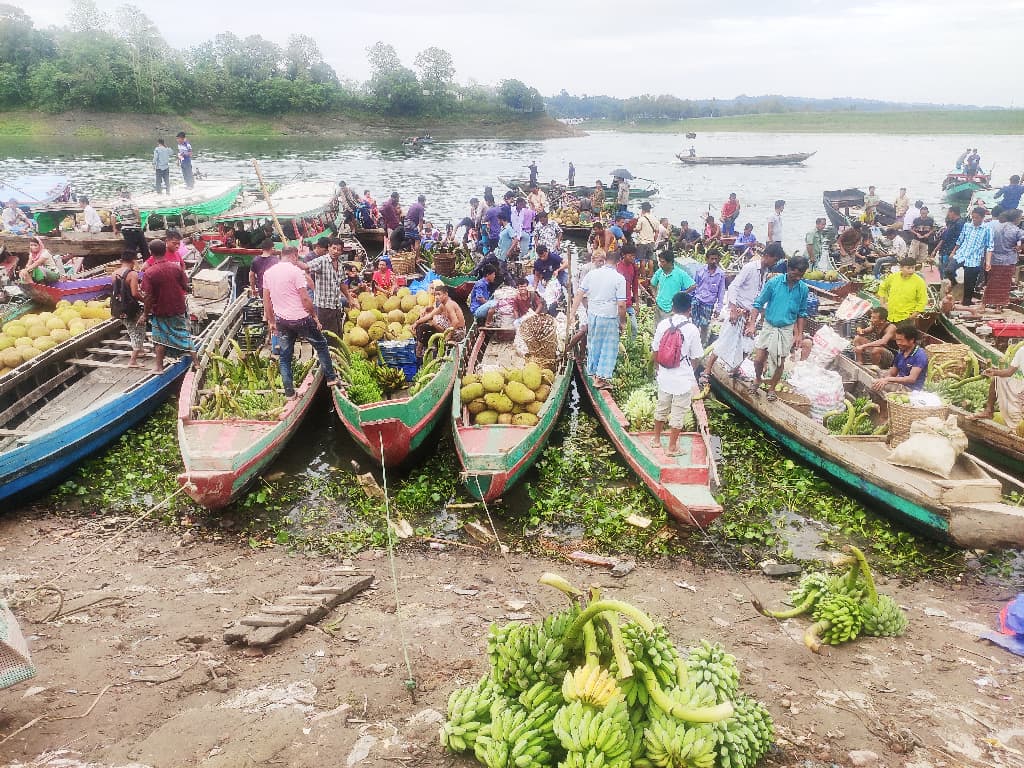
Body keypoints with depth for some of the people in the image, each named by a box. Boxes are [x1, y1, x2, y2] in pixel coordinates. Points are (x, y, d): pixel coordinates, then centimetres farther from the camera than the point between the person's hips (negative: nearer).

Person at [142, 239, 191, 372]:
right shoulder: (176, 268, -10)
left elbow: (148, 297, -16)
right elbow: (186, 288, -4)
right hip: (178, 309, 2)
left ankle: (158, 365, 16)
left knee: (160, 338, 12)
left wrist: (146, 313, -5)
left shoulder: (148, 273, -16)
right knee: (184, 335, 11)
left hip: (159, 311, -1)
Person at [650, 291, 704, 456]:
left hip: (664, 377, 4)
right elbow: (696, 359, -8)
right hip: (684, 379, -3)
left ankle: (656, 439, 36)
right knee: (678, 413, 10)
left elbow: (655, 352, 1)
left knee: (661, 408, 21)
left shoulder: (663, 324, -7)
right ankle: (672, 447, 19)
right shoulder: (692, 329, -15)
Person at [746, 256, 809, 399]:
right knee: (758, 359, 1)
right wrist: (752, 324, -15)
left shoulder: (803, 289, -5)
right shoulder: (774, 282, -13)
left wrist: (799, 334, 4)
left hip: (786, 329, 1)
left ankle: (772, 388, 29)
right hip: (769, 326, -1)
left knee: (779, 363, 8)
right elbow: (758, 303, -7)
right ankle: (757, 379, 31)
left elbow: (801, 313, 6)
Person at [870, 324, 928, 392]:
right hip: (900, 385, 8)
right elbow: (892, 373, 17)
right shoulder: (900, 352, 11)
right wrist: (883, 379, -7)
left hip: (912, 390, -8)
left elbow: (912, 379, -23)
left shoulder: (920, 355, -13)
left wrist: (888, 379, -26)